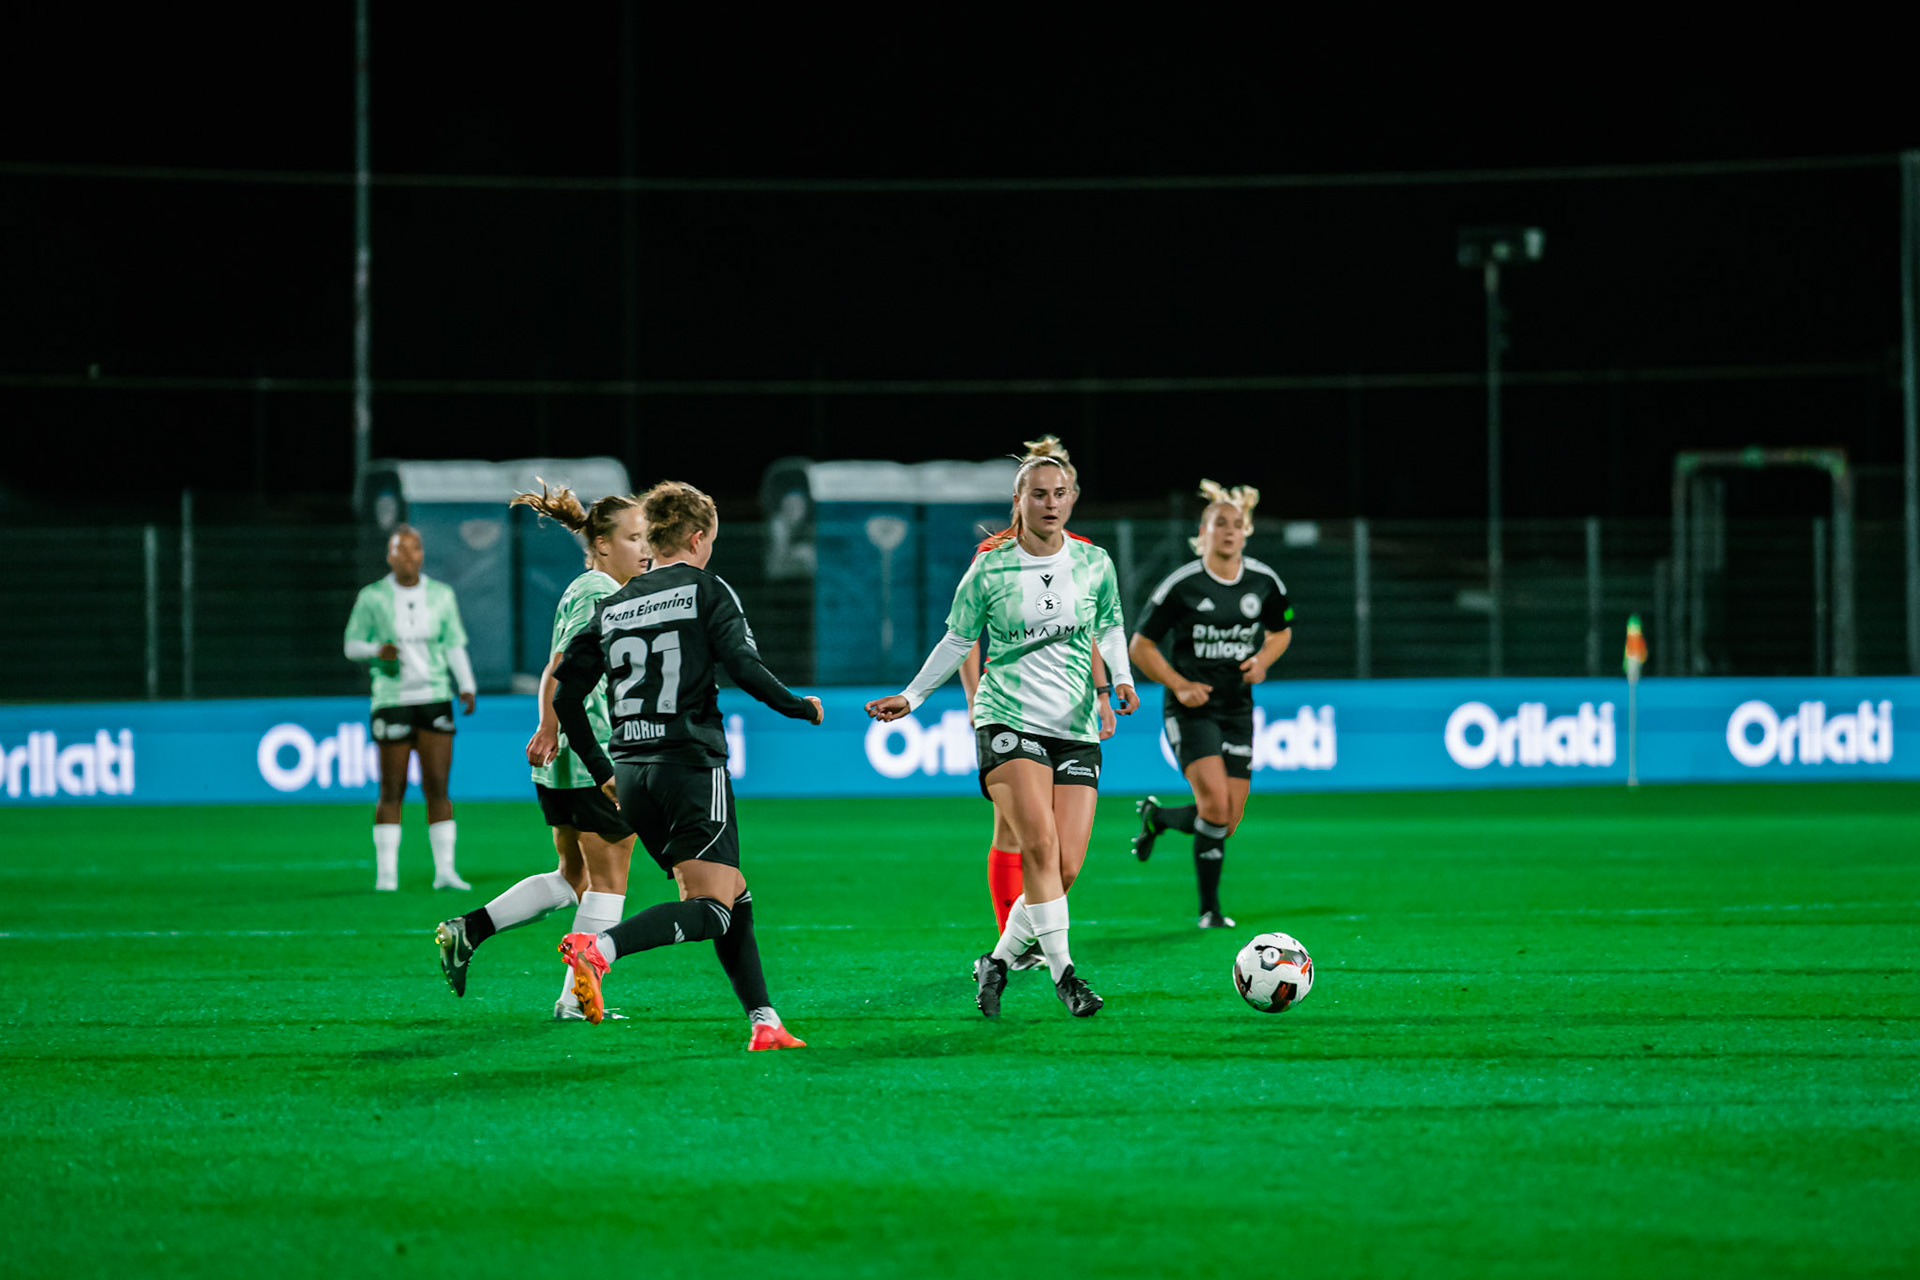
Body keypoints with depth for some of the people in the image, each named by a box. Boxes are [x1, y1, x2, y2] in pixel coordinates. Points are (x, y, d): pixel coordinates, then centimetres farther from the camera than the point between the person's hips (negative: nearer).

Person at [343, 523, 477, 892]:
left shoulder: (442, 595, 8)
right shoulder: (372, 597, 1)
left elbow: (455, 646, 10)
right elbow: (352, 646, 5)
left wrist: (466, 687, -3)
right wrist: (377, 650, -16)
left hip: (435, 696, 2)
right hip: (392, 698, -2)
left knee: (438, 787, -2)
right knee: (392, 790, -2)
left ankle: (444, 870, 0)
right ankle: (386, 873, 4)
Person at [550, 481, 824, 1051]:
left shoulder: (612, 607, 15)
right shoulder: (705, 590, -1)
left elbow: (566, 694, 14)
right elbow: (743, 665, -13)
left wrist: (601, 770, 23)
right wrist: (800, 706, 3)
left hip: (632, 771, 7)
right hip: (692, 764, -7)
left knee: (734, 895, 17)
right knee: (714, 909, -10)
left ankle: (764, 1022, 12)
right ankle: (599, 946, -32)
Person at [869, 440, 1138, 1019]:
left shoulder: (1094, 563, 6)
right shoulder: (989, 570, 1)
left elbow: (1110, 628, 21)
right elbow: (958, 639, 13)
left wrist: (1120, 678, 3)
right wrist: (911, 697, 12)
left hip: (1076, 729, 3)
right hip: (1009, 721, -3)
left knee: (1066, 867, -6)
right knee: (1040, 842, -24)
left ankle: (999, 960, 15)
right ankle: (1062, 971, -23)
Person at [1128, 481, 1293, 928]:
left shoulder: (1264, 582, 2)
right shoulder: (1182, 585, -10)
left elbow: (1281, 630, 20)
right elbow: (1140, 647, -3)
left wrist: (1263, 659, -2)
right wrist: (1179, 685, -14)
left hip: (1237, 708, 5)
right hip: (1191, 708, -5)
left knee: (1228, 822, 2)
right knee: (1216, 805, -20)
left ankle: (1158, 816, 30)